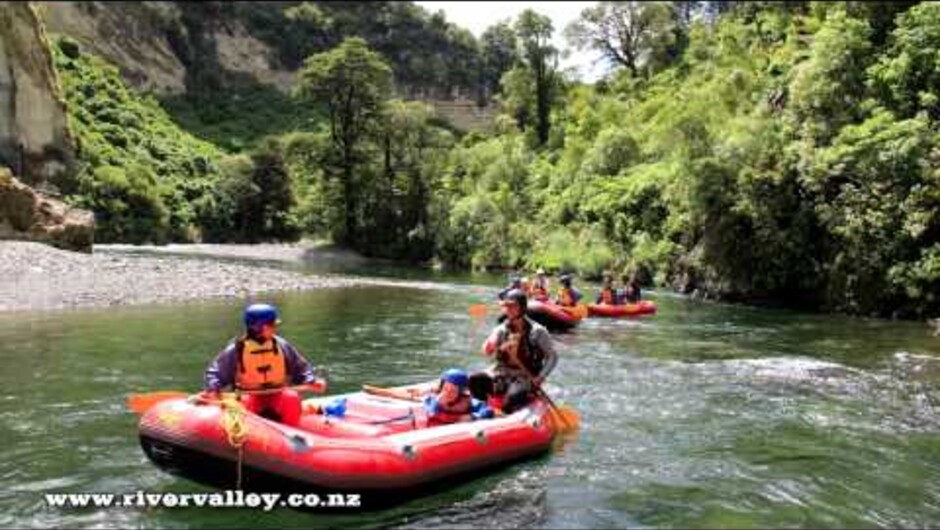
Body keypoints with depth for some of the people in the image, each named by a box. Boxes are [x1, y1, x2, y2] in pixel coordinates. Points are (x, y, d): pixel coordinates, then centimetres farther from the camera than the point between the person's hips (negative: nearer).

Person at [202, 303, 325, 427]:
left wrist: (312, 381, -10)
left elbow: (300, 368, 8)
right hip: (250, 396, -1)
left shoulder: (282, 346, 1)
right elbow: (215, 372, 4)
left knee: (292, 398, -30)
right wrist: (213, 389, -15)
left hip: (277, 395, 1)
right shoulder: (236, 350, -5)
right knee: (244, 402, -35)